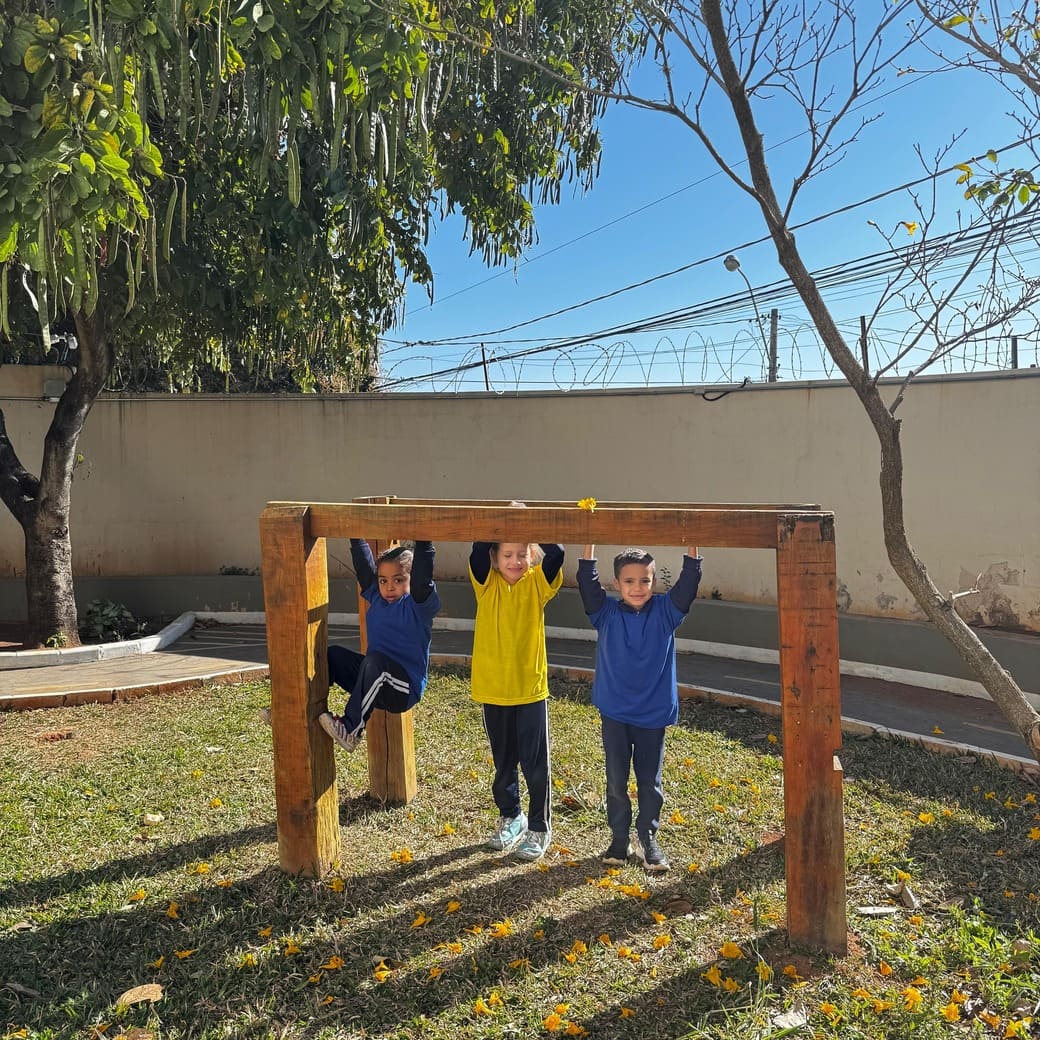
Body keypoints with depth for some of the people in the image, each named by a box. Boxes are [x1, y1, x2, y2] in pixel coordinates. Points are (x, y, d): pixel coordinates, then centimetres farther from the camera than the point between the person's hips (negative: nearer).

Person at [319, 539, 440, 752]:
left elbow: (422, 573, -25)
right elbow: (363, 561, 6)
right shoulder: (376, 598, 10)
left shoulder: (419, 604, -8)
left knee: (375, 661, -33)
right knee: (333, 655, -1)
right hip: (373, 686, 7)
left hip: (406, 690, -7)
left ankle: (352, 729, -31)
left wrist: (423, 542, -31)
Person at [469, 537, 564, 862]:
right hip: (492, 689, 2)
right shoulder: (486, 584, -3)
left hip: (531, 689, -2)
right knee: (503, 762, 18)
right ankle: (510, 817, 38)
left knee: (535, 763, 8)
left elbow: (556, 554, -23)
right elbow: (479, 549, -21)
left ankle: (539, 827, 24)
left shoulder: (537, 584, -5)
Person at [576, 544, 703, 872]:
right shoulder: (606, 614, -5)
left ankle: (648, 839, 28)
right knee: (616, 780, 11)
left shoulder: (664, 611, -4)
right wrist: (590, 544, -27)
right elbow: (587, 583, -17)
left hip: (653, 713, 0)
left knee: (650, 781, 12)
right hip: (614, 713, 0)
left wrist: (692, 545, -25)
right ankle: (619, 837, 27)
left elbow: (688, 582, -13)